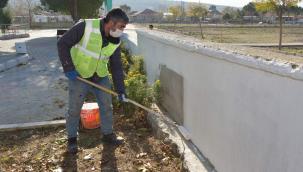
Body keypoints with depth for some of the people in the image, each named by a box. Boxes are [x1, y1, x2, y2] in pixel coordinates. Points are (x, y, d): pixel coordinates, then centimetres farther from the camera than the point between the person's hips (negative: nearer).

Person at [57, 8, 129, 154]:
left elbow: (116, 67, -1)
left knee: (106, 106, 11)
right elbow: (62, 44, -18)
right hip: (78, 76, -4)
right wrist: (68, 68, -22)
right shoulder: (85, 26, -23)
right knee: (74, 109, 6)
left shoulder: (115, 42, -7)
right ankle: (72, 139, 27)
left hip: (101, 77, 5)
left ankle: (108, 134, 31)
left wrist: (120, 90, -4)